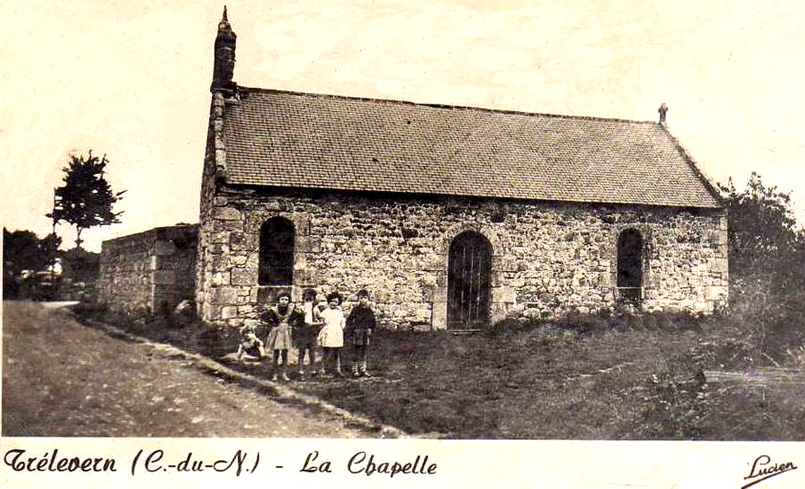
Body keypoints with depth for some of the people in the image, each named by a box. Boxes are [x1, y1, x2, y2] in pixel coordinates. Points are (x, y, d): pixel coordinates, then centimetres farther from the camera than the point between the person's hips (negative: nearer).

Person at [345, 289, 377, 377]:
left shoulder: (369, 310, 6)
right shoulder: (355, 309, -4)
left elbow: (373, 322, 14)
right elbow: (349, 320, -2)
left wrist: (370, 330, 3)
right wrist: (349, 331, -7)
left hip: (365, 334, 3)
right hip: (356, 333, -3)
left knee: (363, 352, 10)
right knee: (356, 352, 0)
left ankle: (363, 370, 17)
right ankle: (355, 370, 8)